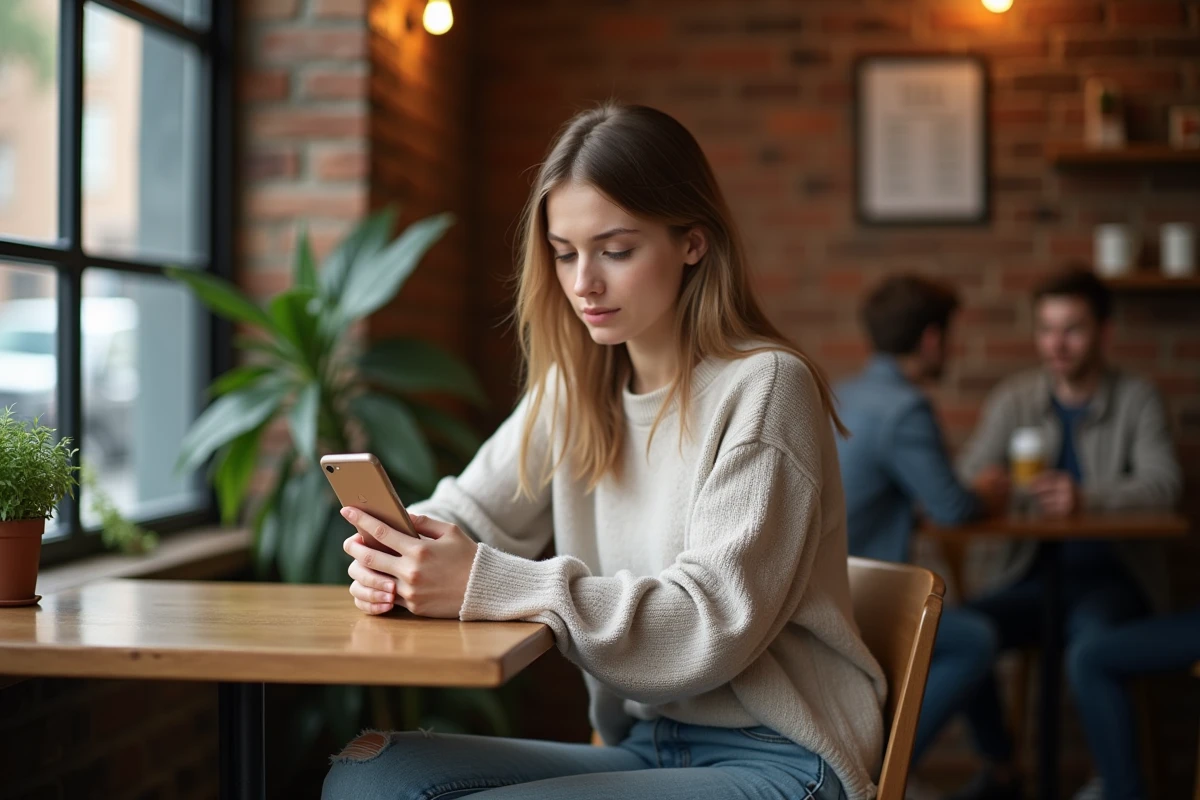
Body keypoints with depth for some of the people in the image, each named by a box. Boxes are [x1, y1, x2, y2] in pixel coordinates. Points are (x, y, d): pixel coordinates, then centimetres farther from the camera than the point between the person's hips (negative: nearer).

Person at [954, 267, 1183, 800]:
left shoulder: (1135, 399, -1)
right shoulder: (1014, 400, 7)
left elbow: (1162, 484, -16)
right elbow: (964, 484, -2)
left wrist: (1088, 498, -35)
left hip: (1114, 575, -3)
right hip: (1036, 576, 3)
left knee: (1091, 641, -35)